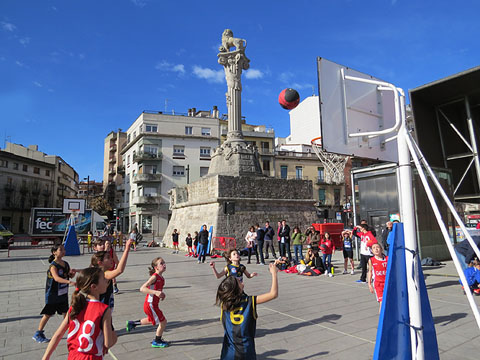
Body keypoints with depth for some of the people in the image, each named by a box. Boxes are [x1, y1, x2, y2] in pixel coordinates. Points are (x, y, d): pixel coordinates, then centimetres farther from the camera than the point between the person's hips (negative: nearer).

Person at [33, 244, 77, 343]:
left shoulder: (66, 264, 0)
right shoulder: (53, 265, -22)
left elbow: (70, 276, 13)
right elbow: (56, 278, -38)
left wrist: (72, 273, -10)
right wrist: (69, 282, -51)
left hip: (63, 294, 6)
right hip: (52, 295, -6)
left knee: (66, 313, 14)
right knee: (48, 314, 7)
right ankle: (38, 334, 26)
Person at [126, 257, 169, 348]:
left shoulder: (161, 278, 3)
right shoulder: (154, 277, -23)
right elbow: (142, 288, -31)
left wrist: (162, 293, 1)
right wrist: (156, 292, -39)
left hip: (153, 304, 9)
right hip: (150, 305, -9)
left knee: (151, 320, 31)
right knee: (163, 322, 1)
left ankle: (132, 323, 44)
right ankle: (157, 342, 22)